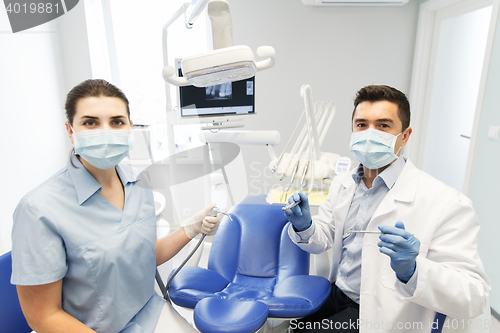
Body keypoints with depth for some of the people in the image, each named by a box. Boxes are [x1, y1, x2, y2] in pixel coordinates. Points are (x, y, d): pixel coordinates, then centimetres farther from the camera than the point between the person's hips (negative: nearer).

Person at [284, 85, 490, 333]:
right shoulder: (342, 184, -1)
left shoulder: (445, 203, -21)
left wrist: (410, 271, -39)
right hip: (335, 295, 6)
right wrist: (305, 227, -16)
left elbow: (474, 297, -20)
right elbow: (322, 239, 7)